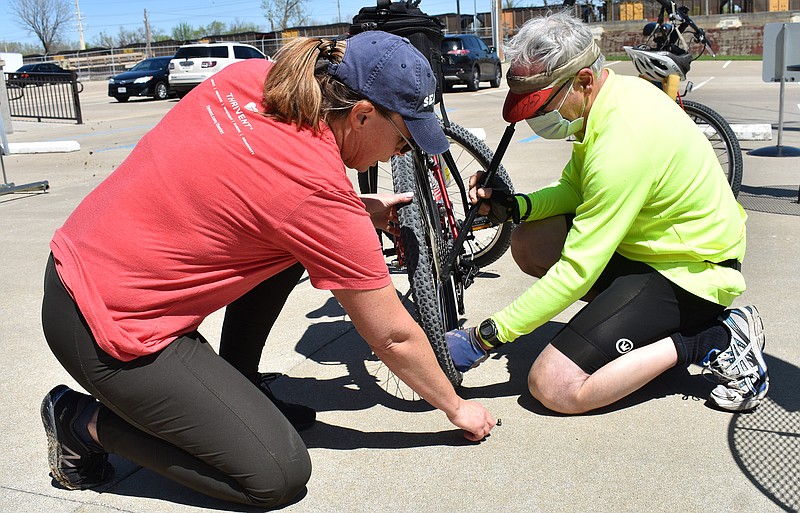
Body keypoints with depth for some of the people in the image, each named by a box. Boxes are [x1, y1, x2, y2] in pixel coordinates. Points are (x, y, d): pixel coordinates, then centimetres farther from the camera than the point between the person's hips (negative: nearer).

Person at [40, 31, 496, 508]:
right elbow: (394, 338, -13)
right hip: (108, 326, -9)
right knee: (280, 476, -3)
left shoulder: (250, 75, -4)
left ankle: (237, 386, 18)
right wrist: (458, 408, 5)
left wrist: (358, 211, 7)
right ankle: (85, 421, 7)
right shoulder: (320, 190, -24)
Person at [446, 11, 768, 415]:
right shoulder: (616, 92, -2)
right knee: (528, 244, 2)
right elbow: (574, 189, 9)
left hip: (691, 272, -10)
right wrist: (514, 206, -11)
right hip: (653, 241, 10)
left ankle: (716, 340, -5)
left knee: (553, 386, -16)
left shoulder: (623, 143, -31)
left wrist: (486, 337, -23)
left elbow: (577, 271, -29)